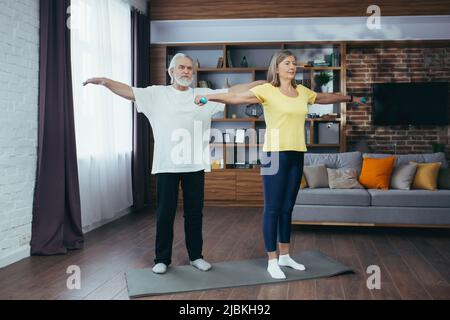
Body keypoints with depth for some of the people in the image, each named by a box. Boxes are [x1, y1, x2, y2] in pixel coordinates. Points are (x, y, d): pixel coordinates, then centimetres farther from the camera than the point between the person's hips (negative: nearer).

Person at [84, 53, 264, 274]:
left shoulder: (204, 95, 9)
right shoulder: (157, 94, 4)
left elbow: (233, 91, 7)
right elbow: (129, 92, -5)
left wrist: (262, 83, 2)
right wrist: (105, 81, -20)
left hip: (195, 165, 2)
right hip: (166, 165, -2)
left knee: (194, 213, 10)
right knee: (165, 213, 5)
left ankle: (195, 256, 25)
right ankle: (162, 259, 19)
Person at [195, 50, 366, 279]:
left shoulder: (302, 92, 13)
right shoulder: (267, 90, -6)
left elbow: (327, 98, 30)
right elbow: (235, 97, -17)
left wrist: (350, 98, 43)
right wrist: (209, 97, -31)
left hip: (297, 155, 6)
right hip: (275, 154, -6)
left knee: (287, 208, 14)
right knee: (273, 208, 0)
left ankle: (285, 256, 26)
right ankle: (272, 261, 9)